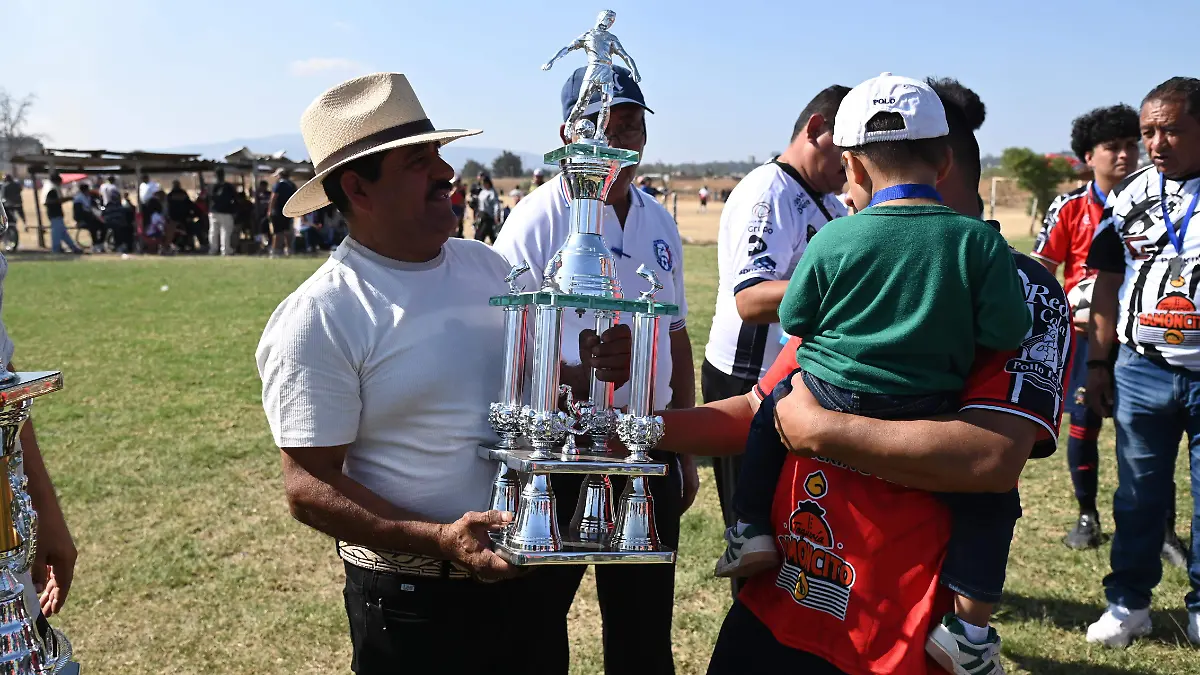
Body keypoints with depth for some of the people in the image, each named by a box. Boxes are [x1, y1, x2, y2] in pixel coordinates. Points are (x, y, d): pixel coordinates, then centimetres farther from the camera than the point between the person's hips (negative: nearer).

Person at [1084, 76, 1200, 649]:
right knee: (1139, 494, 11)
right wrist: (1098, 363, 6)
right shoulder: (1129, 197, 5)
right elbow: (1108, 284, 9)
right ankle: (1129, 602, 24)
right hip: (1140, 371, 2)